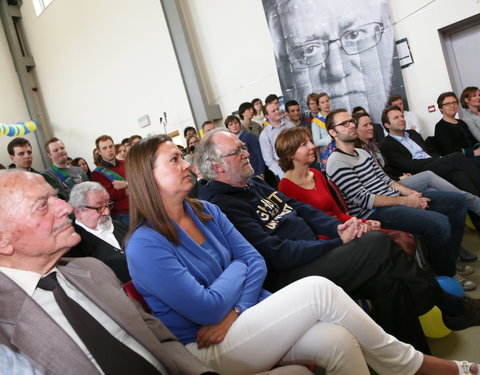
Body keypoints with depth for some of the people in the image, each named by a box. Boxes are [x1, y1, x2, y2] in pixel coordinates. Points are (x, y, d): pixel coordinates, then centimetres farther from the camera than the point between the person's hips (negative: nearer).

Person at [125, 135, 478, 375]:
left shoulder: (207, 212, 6)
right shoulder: (145, 245, -17)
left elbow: (256, 262, 2)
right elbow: (207, 309, -19)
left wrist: (234, 311, -14)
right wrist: (238, 268, -3)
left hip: (244, 319, 6)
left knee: (336, 339, -23)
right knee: (318, 289, -22)